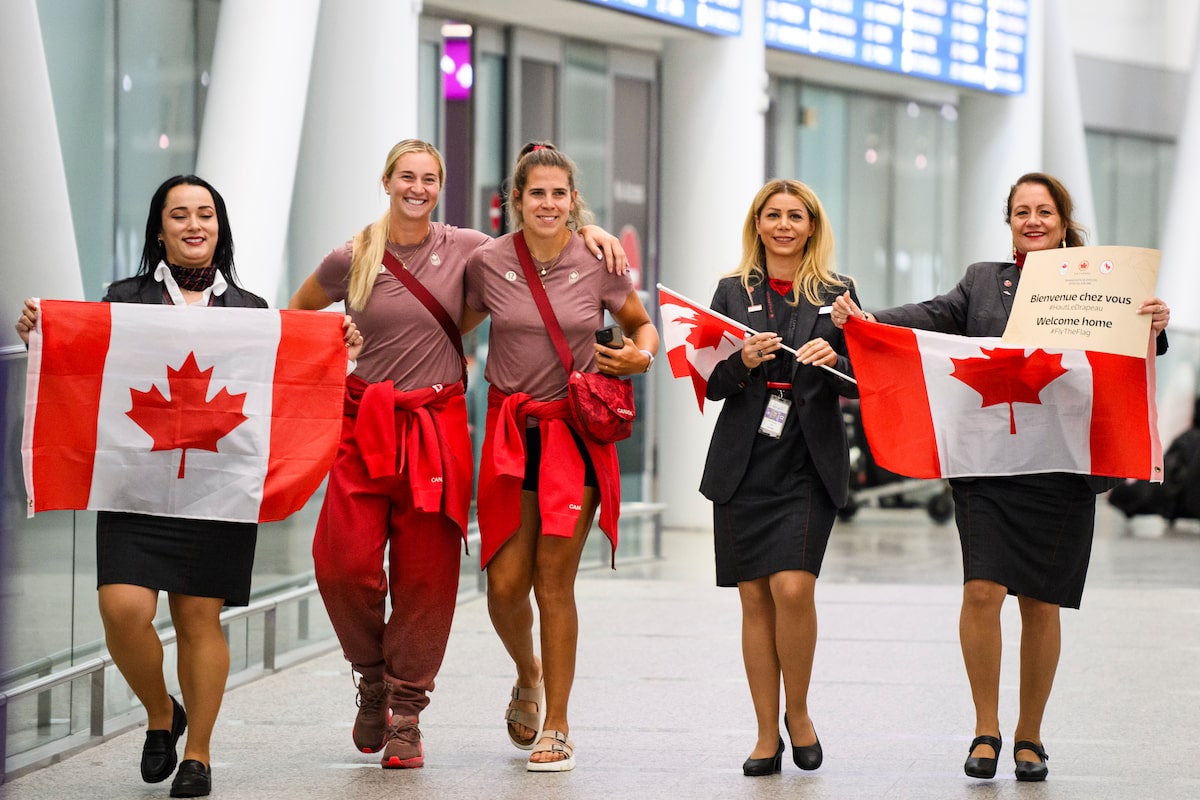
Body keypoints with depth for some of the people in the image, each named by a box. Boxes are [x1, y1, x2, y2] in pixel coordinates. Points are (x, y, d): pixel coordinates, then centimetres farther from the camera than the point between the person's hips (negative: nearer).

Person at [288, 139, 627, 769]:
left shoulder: (466, 249, 3)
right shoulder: (351, 260, 2)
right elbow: (296, 313, 20)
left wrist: (588, 231, 5)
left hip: (437, 427, 0)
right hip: (365, 426, 0)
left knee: (425, 575, 0)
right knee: (344, 563, -11)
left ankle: (407, 715, 12)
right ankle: (373, 676, 16)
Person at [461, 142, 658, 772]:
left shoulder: (599, 264, -2)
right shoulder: (488, 263, 1)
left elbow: (640, 325, 14)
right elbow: (459, 327, 18)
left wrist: (642, 355, -6)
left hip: (575, 430, -1)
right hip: (510, 430, 2)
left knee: (554, 582, -5)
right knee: (505, 583, -2)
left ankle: (556, 728, 7)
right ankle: (528, 676, 32)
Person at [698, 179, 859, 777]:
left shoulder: (836, 293, 6)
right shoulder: (732, 292, 9)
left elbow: (860, 384, 4)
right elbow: (711, 384, 6)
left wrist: (834, 360, -17)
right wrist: (742, 361, -15)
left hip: (809, 464, -2)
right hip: (744, 465, 2)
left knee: (792, 588, -16)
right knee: (755, 598, 1)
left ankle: (798, 713, 6)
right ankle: (767, 735, 9)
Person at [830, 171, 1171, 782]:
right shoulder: (983, 280, 14)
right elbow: (933, 316, 1)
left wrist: (1153, 330, -25)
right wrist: (867, 320, -17)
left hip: (1061, 469, -1)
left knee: (1040, 604, 4)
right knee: (982, 592, -10)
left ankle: (1029, 736, 19)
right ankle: (986, 729, 4)